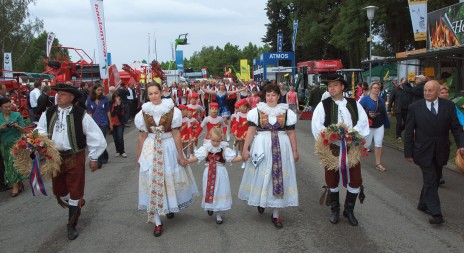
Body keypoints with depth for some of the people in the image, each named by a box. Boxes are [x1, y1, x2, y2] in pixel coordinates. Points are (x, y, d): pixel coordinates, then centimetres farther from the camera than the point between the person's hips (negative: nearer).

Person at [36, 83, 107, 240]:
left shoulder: (81, 115, -13)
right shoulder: (48, 114, -2)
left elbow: (95, 136, -7)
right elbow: (40, 130, 11)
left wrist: (94, 157, -3)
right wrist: (42, 135, -13)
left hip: (75, 158, -4)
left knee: (75, 192, 5)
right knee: (58, 190, 17)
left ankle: (72, 225, 23)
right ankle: (77, 204, 48)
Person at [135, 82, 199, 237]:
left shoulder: (171, 110, -8)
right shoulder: (144, 112, -2)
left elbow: (176, 133, -7)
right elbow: (143, 135, 5)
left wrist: (180, 155, -6)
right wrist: (139, 155, 9)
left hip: (168, 147, -1)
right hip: (150, 149, 1)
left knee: (170, 178, 13)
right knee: (152, 180, -1)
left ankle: (170, 207, 45)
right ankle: (157, 222, 6)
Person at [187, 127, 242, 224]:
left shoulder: (224, 149, -6)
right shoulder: (206, 148, -4)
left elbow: (233, 159, -5)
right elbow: (195, 157, -4)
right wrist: (185, 161, -12)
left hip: (220, 174, -1)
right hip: (209, 173, 1)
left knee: (220, 191, 6)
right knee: (209, 191, 10)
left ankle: (219, 215, 20)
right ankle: (209, 207, 41)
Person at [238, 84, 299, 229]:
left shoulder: (286, 112, 5)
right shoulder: (257, 111, 1)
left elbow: (291, 133, 7)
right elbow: (251, 131, -2)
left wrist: (295, 151, 5)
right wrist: (245, 149, -9)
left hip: (281, 148, 1)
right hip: (262, 147, 0)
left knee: (279, 177, 3)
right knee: (261, 176, 8)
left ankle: (276, 214, 14)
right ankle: (260, 201, 39)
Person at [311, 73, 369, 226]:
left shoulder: (354, 104, 4)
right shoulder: (323, 105, -4)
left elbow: (363, 122, -2)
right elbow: (316, 126, -13)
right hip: (332, 148, -2)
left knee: (355, 179, 3)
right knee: (332, 180, 10)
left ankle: (349, 210, 24)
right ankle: (335, 210, 29)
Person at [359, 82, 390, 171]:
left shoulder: (381, 100, 9)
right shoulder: (365, 99, -7)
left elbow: (384, 113, 13)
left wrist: (386, 124, 13)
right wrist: (368, 114, -27)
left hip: (379, 126, 4)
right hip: (368, 126, -4)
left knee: (379, 144, 0)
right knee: (367, 144, 2)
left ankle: (378, 164, 7)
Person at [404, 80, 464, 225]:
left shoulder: (448, 106, 1)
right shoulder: (415, 107, -5)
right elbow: (409, 132, -2)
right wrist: (408, 152, -3)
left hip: (440, 152, 3)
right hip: (424, 151, -3)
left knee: (434, 180, 13)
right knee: (430, 180, -6)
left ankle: (423, 204, 31)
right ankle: (436, 213, -3)